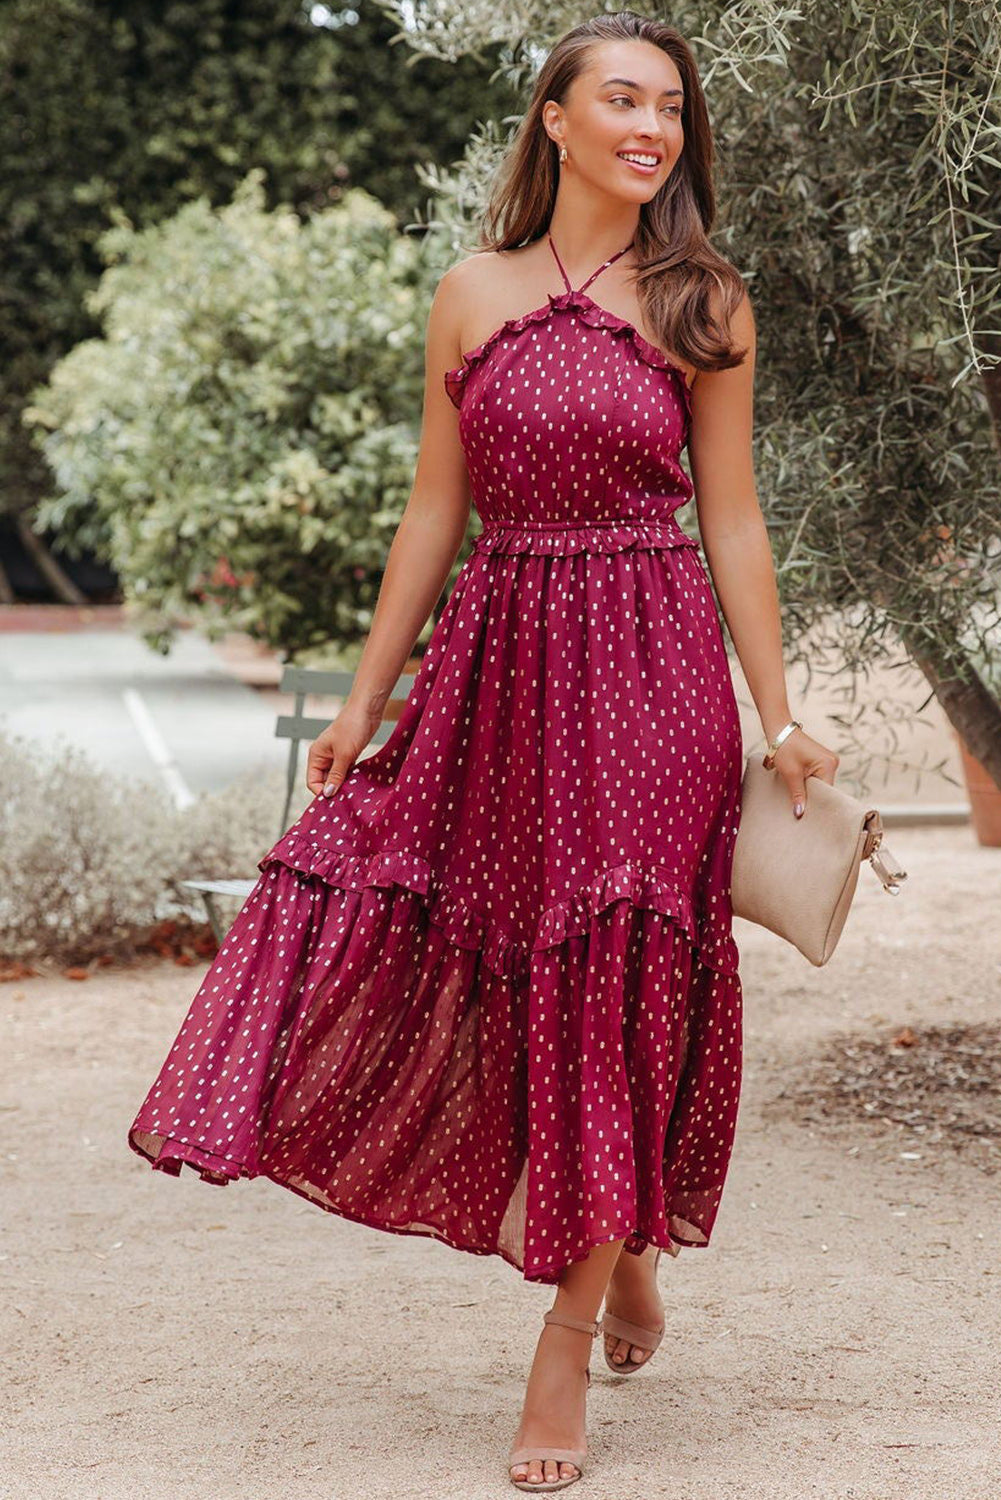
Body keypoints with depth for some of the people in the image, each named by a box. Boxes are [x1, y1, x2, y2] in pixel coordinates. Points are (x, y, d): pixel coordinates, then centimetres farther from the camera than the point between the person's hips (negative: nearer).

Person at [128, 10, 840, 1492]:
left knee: (616, 989, -2)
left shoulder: (704, 305, 2)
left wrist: (781, 719, -1)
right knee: (455, 961, 2)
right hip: (497, 658, 3)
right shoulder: (473, 296, 6)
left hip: (651, 664, -2)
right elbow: (437, 511, 9)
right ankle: (615, 1239, 26)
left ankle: (573, 1329, 11)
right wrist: (365, 698, 8)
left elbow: (732, 521, 3)